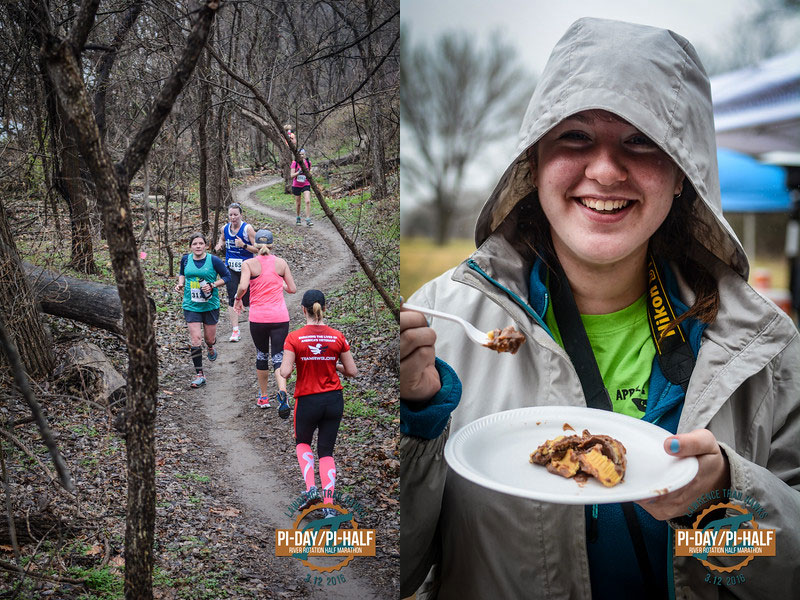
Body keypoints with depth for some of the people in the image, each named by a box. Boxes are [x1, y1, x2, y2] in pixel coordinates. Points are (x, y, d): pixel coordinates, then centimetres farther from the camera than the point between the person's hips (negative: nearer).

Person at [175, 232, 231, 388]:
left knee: (209, 338, 10)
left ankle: (211, 348, 50)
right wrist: (180, 283, 2)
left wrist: (212, 285, -15)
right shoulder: (185, 259, 2)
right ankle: (199, 374, 2)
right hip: (191, 306, 1)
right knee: (195, 340, -8)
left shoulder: (214, 260, -7)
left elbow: (227, 276, -2)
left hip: (210, 305, -1)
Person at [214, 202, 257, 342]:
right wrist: (220, 245, 4)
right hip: (231, 267, 3)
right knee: (232, 299, -5)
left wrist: (244, 245, -26)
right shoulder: (225, 228, 3)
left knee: (247, 298, 5)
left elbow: (257, 248, -11)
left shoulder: (247, 228, -11)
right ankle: (235, 330, -2)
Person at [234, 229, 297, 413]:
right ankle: (282, 392, -25)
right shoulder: (281, 263, 5)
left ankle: (263, 397, 29)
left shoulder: (248, 263, -2)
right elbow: (293, 289, 8)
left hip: (258, 318, 0)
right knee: (278, 357, 1)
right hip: (280, 317, 0)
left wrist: (237, 299, 3)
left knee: (261, 355, 18)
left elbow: (243, 287, -17)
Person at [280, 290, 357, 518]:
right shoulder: (338, 337, -4)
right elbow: (352, 371, -1)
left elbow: (285, 372, -16)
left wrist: (282, 367, 7)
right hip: (334, 399, 2)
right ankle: (329, 505, 5)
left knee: (302, 442, 25)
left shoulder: (294, 338, -11)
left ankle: (311, 488, 6)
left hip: (307, 400, -2)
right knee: (326, 452, 13)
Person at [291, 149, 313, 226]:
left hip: (306, 185, 1)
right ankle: (298, 218, 35)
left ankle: (308, 220, -15)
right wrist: (299, 172, -29)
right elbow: (292, 175, -14)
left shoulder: (308, 162, -2)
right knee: (298, 203, 11)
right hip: (296, 185, -1)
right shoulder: (294, 163, -10)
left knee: (308, 201, -16)